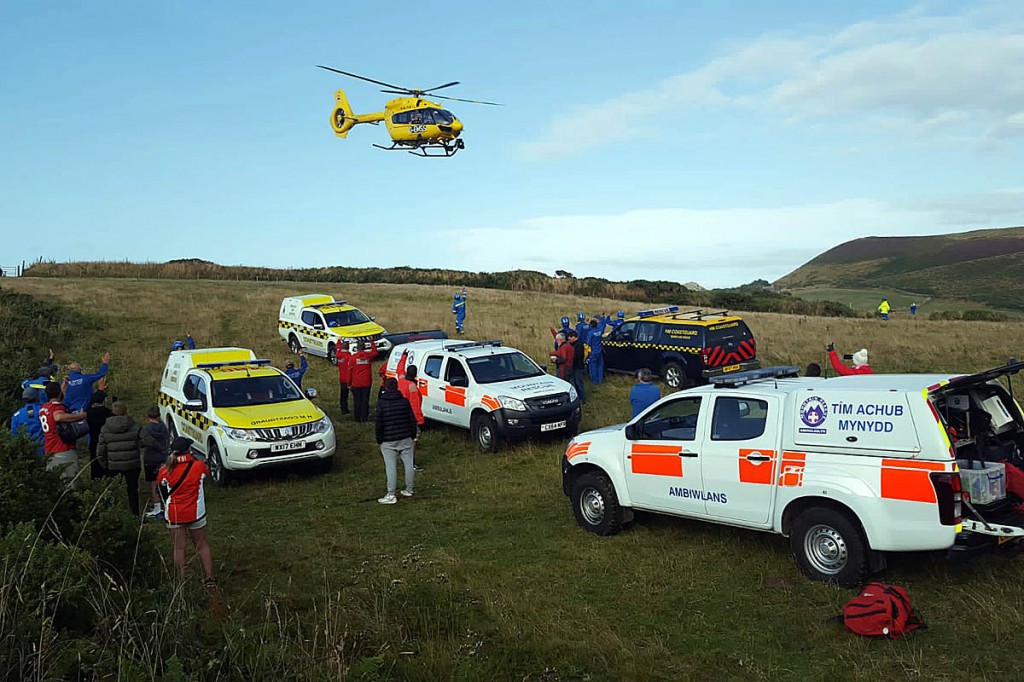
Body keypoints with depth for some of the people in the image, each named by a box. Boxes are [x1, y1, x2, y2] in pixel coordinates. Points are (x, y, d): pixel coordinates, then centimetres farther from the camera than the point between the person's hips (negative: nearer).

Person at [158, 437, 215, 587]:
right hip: (196, 513, 0)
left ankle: (181, 580, 13)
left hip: (174, 515, 0)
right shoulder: (198, 466, -12)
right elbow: (207, 471, 12)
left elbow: (162, 493, 3)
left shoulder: (164, 471, -10)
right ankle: (209, 579, 11)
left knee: (179, 548, 10)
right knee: (202, 545, 12)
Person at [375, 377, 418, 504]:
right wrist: (413, 435, 14)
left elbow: (379, 423, -8)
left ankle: (391, 495, -2)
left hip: (388, 441, -3)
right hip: (405, 439, 3)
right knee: (408, 464, 12)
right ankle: (409, 490, 22)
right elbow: (412, 420, 3)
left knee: (391, 466, -1)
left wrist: (379, 440, 2)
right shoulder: (405, 401, 1)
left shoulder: (381, 403, -7)